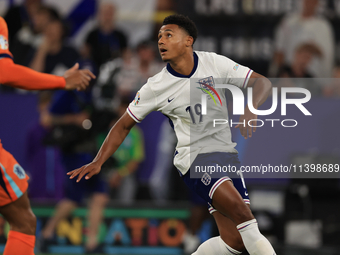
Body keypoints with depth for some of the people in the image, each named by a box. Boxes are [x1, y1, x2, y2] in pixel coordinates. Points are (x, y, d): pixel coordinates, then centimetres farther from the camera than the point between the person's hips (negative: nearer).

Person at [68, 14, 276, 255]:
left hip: (226, 153, 3)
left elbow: (262, 82, 0)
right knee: (237, 206, -30)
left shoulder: (214, 63, -3)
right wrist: (98, 162, -3)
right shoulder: (156, 87, -5)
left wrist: (250, 109, -20)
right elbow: (124, 126, 5)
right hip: (195, 157, -3)